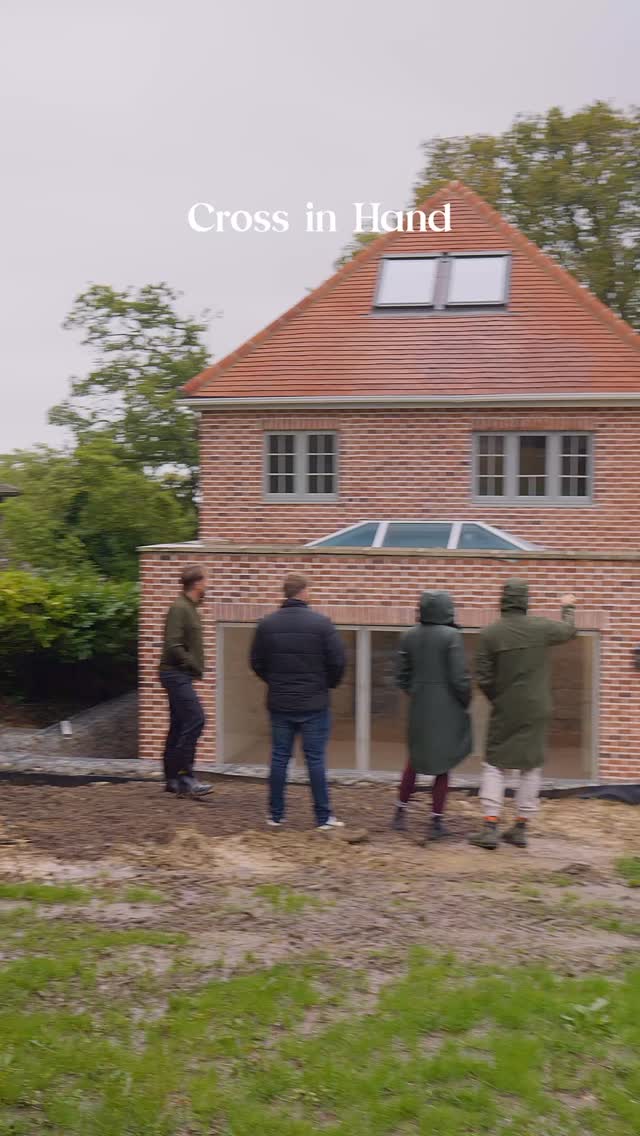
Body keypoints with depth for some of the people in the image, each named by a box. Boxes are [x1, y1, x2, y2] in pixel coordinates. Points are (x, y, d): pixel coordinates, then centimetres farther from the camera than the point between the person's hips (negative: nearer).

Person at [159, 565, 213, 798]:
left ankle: (172, 779, 17)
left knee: (179, 725, 11)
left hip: (180, 675, 10)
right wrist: (194, 666, -16)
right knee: (195, 718, -15)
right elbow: (173, 645, -22)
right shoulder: (179, 608, -14)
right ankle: (184, 776, -12)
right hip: (176, 674, -10)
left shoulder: (190, 608, 16)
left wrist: (196, 667, 10)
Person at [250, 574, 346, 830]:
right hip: (314, 704, -3)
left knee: (279, 758, 10)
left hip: (279, 703, 3)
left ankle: (276, 814, 16)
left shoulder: (267, 624, 0)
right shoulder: (321, 623, -9)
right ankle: (323, 818, 8)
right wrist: (329, 684, 9)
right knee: (315, 759, 3)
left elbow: (257, 663, 5)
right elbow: (338, 661, -10)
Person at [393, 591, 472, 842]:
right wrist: (465, 702, 2)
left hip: (419, 708, 4)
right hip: (447, 709, -4)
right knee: (442, 764, 6)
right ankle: (436, 822, 9)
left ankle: (401, 811, 25)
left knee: (415, 759, 21)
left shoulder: (410, 636, 1)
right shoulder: (451, 636, -13)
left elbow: (401, 675, 4)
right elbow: (459, 678, -15)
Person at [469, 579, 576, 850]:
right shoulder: (541, 627, -6)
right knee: (531, 766, 11)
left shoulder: (490, 634, -9)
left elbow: (483, 677, -7)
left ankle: (490, 828, -2)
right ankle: (520, 828, 14)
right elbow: (568, 630, 16)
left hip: (505, 710, -1)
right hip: (536, 710, 1)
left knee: (495, 765, 6)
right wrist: (568, 607, 35)